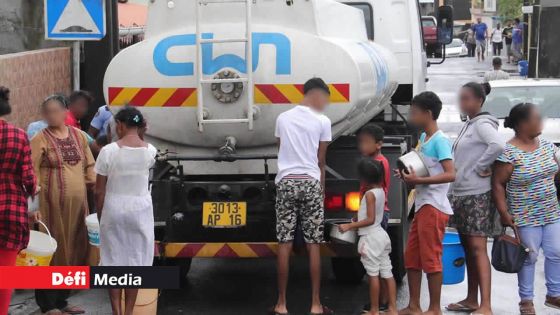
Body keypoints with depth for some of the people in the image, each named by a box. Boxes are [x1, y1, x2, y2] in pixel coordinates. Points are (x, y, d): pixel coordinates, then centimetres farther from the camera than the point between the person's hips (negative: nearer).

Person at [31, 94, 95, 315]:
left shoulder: (79, 136, 10)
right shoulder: (40, 139, -6)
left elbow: (89, 166, 16)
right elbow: (31, 172, -11)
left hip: (77, 203, 5)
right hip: (52, 204, -5)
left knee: (74, 250, 11)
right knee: (53, 251, -2)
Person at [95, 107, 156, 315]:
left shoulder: (109, 151, -12)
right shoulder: (150, 151, -4)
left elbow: (99, 191, -7)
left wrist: (100, 216, 7)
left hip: (114, 208, -2)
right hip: (140, 209, 2)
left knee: (114, 259, 9)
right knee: (135, 259, 9)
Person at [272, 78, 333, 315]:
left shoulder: (282, 118, 9)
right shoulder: (322, 121, 0)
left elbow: (283, 150, 12)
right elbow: (320, 162, 5)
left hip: (286, 181, 2)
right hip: (310, 182, -2)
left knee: (284, 244, 2)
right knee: (313, 245, 2)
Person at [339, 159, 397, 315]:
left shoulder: (369, 194, -15)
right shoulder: (381, 191, 10)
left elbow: (370, 219, -21)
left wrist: (349, 226, -20)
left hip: (371, 237, -9)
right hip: (381, 236, 9)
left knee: (373, 274, -4)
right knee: (387, 273, 8)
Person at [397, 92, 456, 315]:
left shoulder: (440, 141, -13)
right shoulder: (423, 138, 14)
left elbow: (450, 174, -22)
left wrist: (418, 180, -26)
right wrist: (409, 175, 6)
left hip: (434, 207, -9)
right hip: (422, 205, 9)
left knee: (431, 259, -3)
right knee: (411, 257, 12)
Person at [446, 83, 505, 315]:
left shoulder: (482, 124, -12)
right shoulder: (468, 126, 16)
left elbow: (498, 145, -31)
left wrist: (480, 167, -20)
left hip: (477, 195, -9)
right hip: (461, 194, 9)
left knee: (478, 248, -12)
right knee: (468, 248, 13)